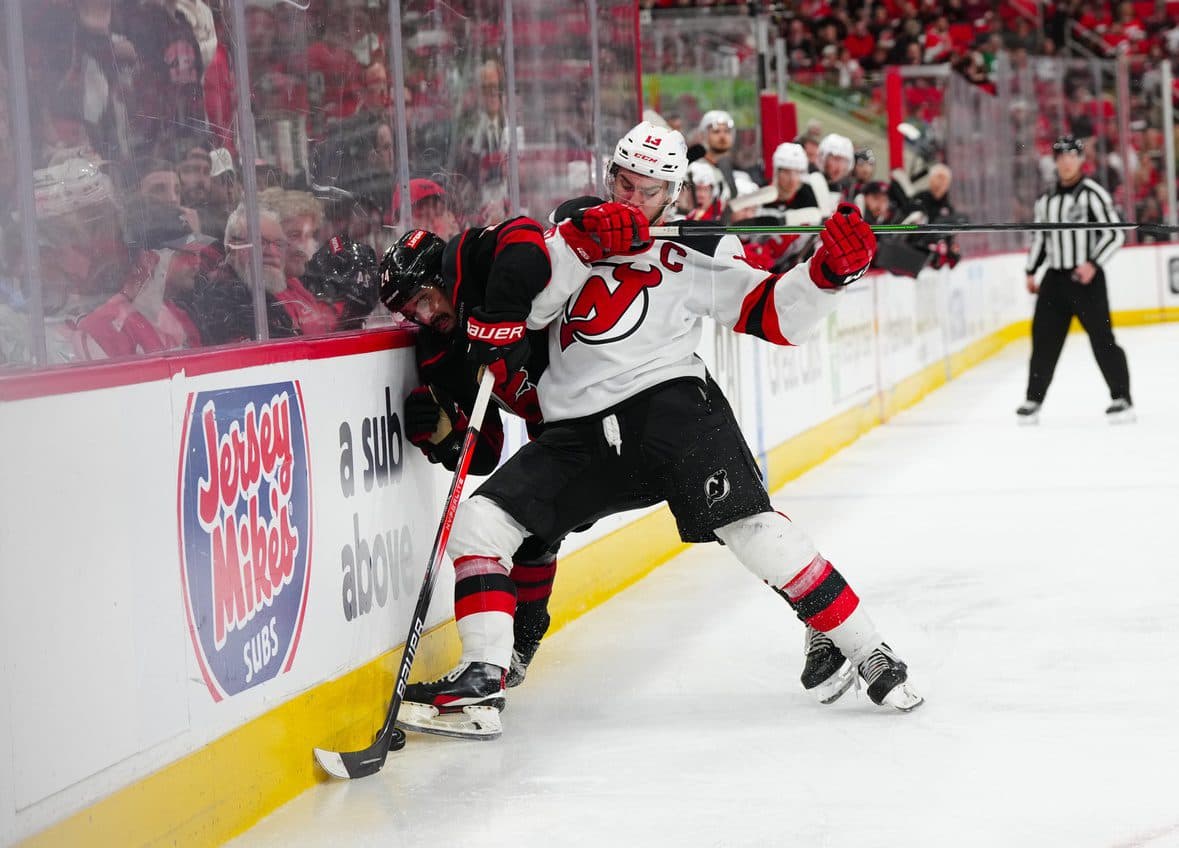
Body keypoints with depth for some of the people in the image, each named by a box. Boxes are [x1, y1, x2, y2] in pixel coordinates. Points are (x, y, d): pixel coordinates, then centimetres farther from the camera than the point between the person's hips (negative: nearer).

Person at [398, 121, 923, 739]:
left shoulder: (694, 256, 8)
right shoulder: (574, 225, 14)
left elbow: (775, 316, 4)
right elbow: (525, 306, 0)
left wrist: (829, 270, -12)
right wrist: (579, 243, -14)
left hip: (671, 403, -3)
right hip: (578, 433, 3)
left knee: (744, 522, -21)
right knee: (477, 521, -10)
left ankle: (859, 648, -9)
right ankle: (482, 679, -5)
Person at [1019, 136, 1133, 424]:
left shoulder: (1093, 193, -8)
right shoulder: (1046, 200, 12)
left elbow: (1114, 234, -11)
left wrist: (1094, 264, -20)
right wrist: (1031, 272, 18)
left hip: (1086, 277, -5)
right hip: (1054, 278, 5)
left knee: (1102, 339, -6)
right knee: (1044, 339, 5)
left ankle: (1122, 399, -1)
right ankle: (1033, 399, 12)